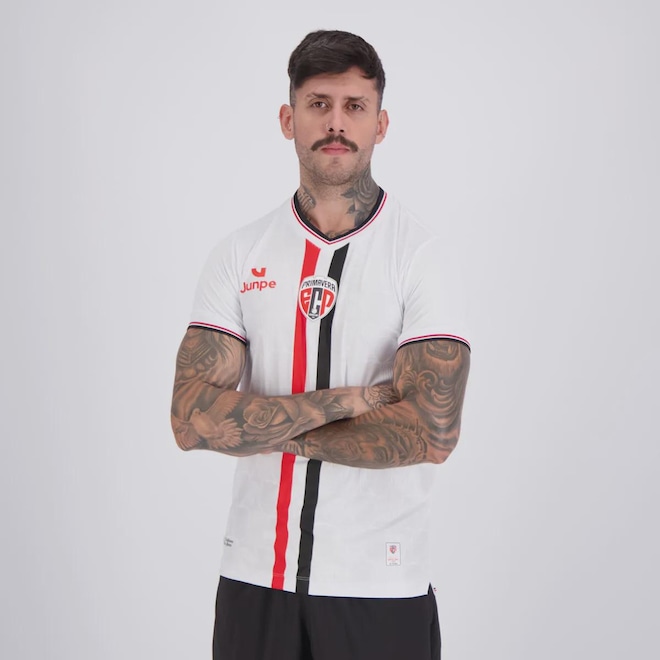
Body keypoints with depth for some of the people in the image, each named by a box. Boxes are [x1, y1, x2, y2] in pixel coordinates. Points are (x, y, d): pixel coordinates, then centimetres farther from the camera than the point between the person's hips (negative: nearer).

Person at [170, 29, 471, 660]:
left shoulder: (424, 254, -6)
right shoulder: (239, 254, 2)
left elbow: (430, 432, -18)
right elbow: (192, 418, -9)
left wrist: (268, 429, -12)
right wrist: (347, 400, -16)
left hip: (379, 585, -2)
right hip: (255, 574, 3)